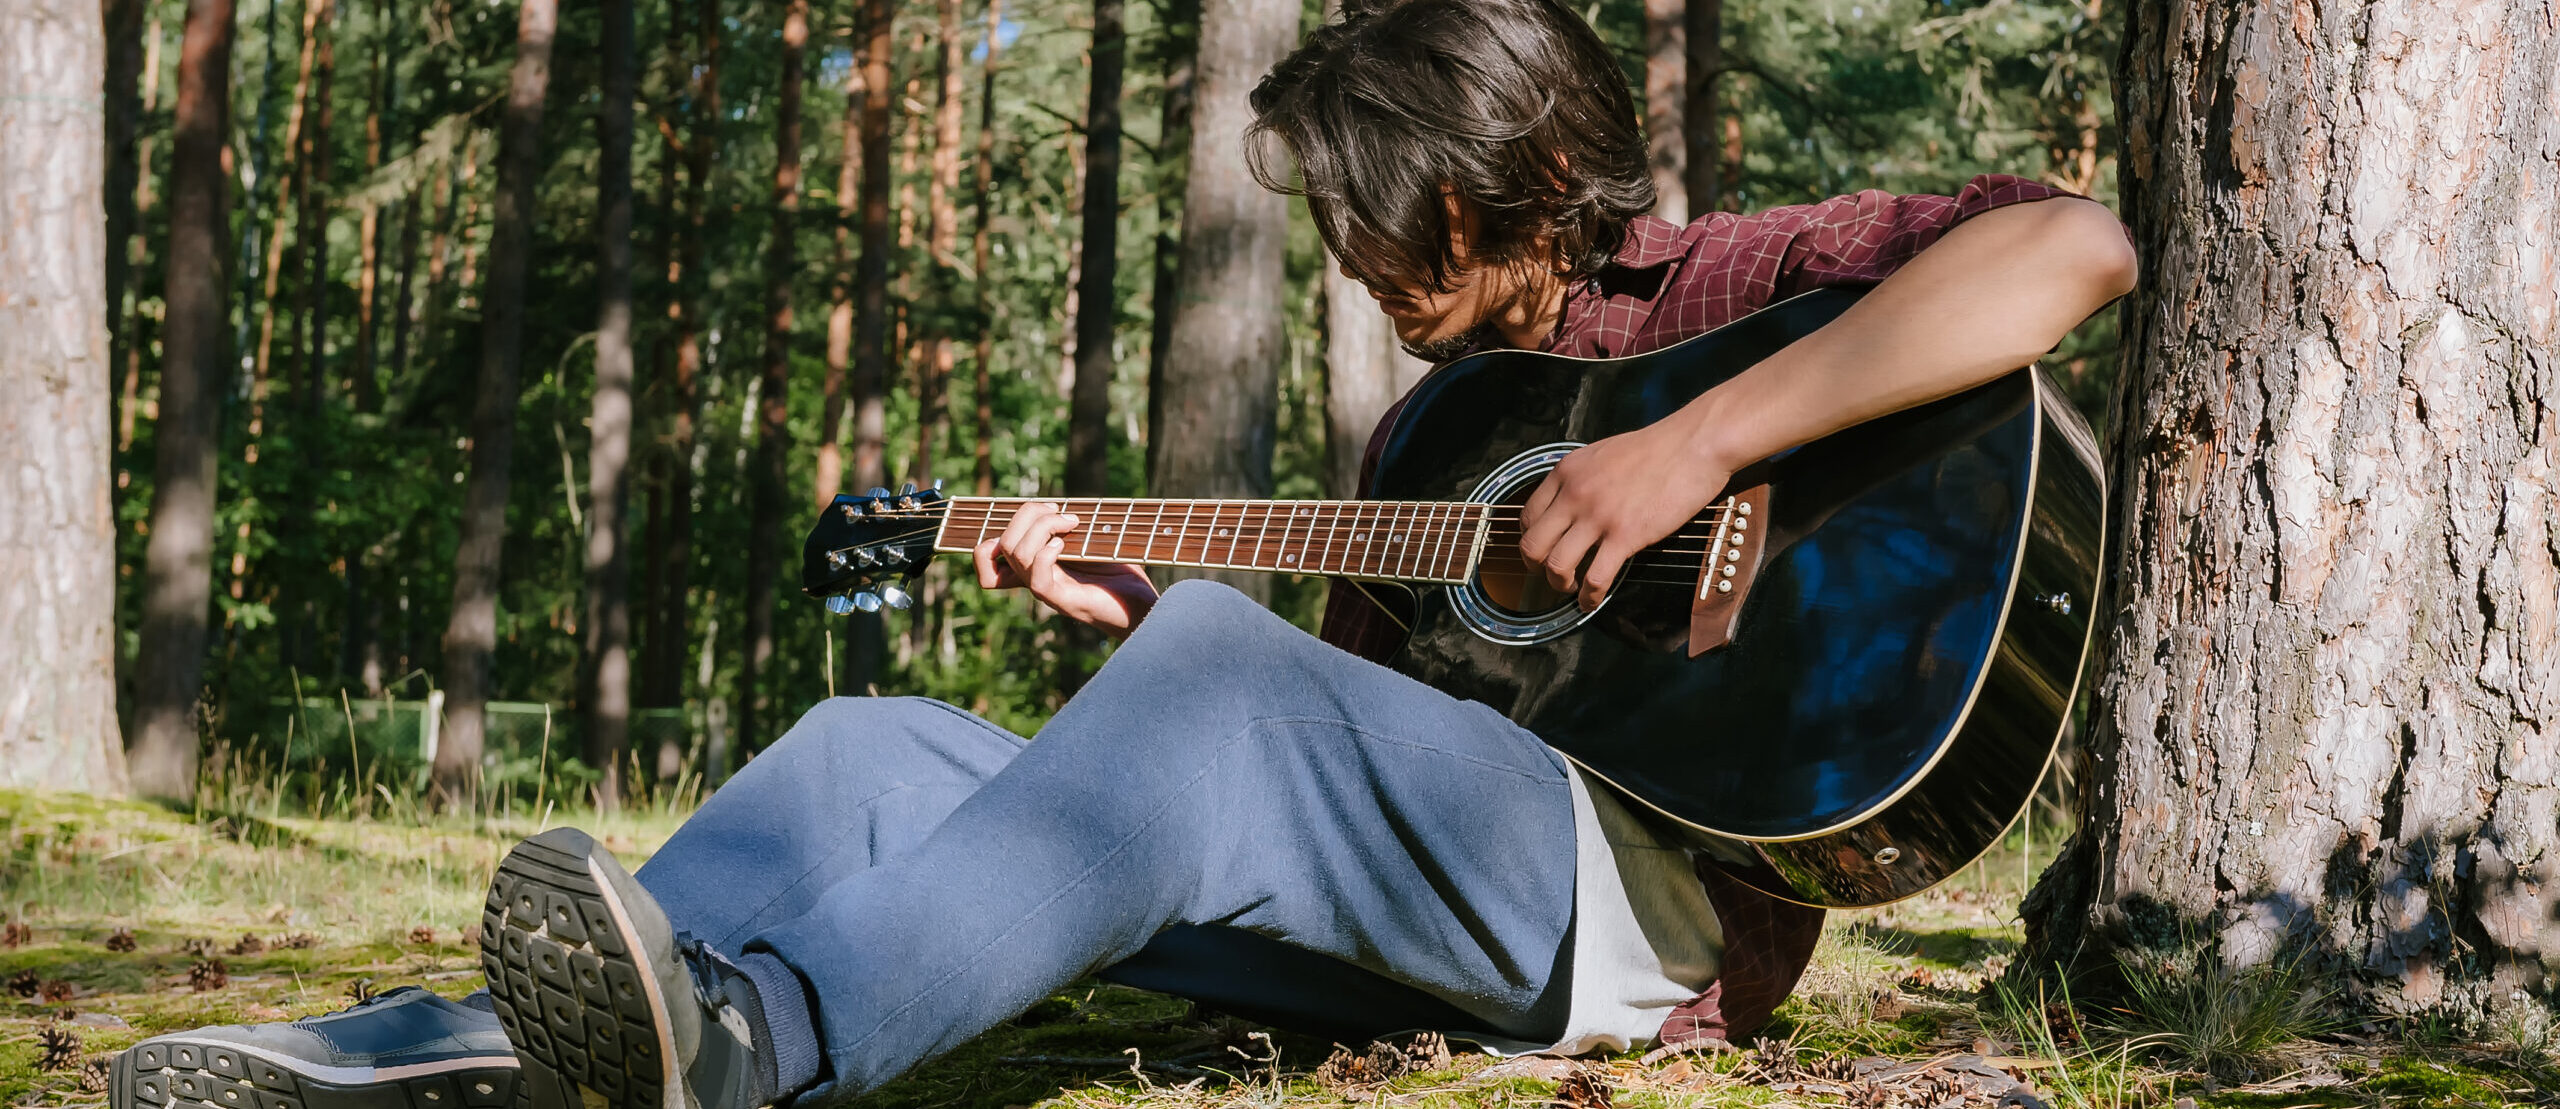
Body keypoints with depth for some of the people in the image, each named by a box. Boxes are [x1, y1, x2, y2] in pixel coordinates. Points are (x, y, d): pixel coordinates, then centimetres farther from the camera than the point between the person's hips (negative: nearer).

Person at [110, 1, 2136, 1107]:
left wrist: (1697, 444, -23)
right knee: (882, 752, -5)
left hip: (1654, 890, -8)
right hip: (1406, 926, 8)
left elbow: (2068, 247, -16)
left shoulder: (1719, 290, 3)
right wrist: (1126, 597, 14)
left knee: (1220, 680, -35)